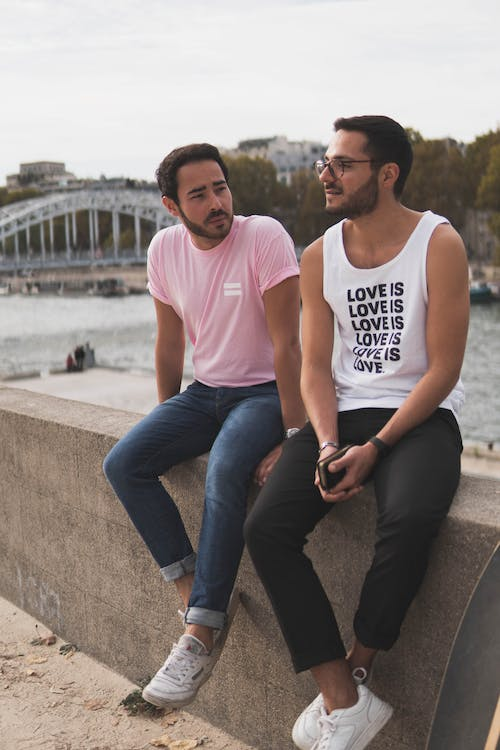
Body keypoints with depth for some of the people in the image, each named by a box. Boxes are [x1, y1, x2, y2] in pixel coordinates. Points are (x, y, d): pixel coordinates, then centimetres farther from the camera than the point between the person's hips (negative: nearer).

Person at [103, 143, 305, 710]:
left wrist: (293, 435, -21)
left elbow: (286, 344, -18)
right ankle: (198, 593, -10)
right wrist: (165, 426, 13)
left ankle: (200, 635, -24)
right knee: (123, 464, -14)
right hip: (203, 392, 6)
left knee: (225, 473, -34)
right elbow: (169, 344, 11)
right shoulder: (164, 248, 0)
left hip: (263, 392, -6)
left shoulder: (265, 237, -17)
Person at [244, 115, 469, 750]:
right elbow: (315, 365, 7)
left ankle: (353, 673, -12)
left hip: (420, 416, -4)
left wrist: (376, 448, -17)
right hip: (343, 412, 5)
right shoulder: (319, 256, 8)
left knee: (409, 520, -36)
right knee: (266, 527, -19)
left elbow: (443, 368, -9)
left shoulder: (439, 243, -6)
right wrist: (327, 444, -12)